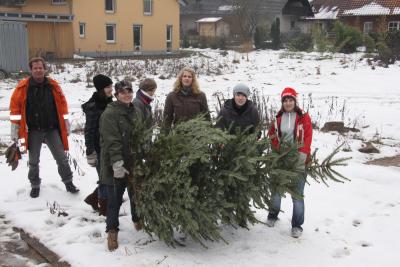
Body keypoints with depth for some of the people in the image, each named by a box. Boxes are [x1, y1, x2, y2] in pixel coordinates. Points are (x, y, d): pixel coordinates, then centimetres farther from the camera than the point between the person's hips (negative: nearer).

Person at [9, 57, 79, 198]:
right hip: (33, 131, -1)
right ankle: (35, 185, 29)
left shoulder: (53, 85, -2)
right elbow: (15, 105, -2)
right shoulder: (23, 86, -7)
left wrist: (66, 123, 7)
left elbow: (62, 103, 6)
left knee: (62, 158, 5)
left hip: (52, 129, 1)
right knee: (33, 161, 12)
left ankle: (68, 182, 19)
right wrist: (15, 126, -4)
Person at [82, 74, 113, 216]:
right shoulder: (93, 106, -16)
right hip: (100, 149, -7)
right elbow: (89, 131, -16)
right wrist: (90, 153, -17)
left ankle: (93, 199, 32)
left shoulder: (109, 103, 6)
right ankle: (104, 208, 21)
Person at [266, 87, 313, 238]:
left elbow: (308, 137, -8)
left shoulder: (303, 117, -3)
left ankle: (297, 225, 9)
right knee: (276, 190, 15)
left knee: (297, 195, -2)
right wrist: (278, 149, -8)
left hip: (298, 161, -3)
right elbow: (272, 136, 7)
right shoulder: (278, 118, 5)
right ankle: (273, 216, 37)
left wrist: (302, 154, -18)